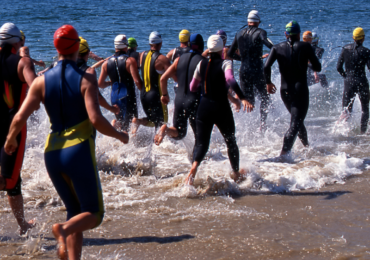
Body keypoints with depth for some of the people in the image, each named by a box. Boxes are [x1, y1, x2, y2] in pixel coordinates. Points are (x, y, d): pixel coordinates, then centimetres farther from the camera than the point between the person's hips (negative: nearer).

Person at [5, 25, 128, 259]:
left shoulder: (42, 81, 3)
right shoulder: (86, 80, -8)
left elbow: (19, 119, -3)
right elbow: (96, 119, -18)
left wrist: (10, 140, 17)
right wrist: (120, 136, -1)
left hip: (52, 153, 5)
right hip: (79, 152, -5)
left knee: (75, 212, 19)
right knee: (94, 214, 5)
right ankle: (64, 230, -26)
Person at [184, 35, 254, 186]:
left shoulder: (202, 64, 3)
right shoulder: (225, 63, -9)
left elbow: (192, 87, 11)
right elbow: (230, 80, -29)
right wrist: (242, 98, -37)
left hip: (204, 108, 3)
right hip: (221, 108, -3)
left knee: (201, 143, 5)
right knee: (231, 142, 18)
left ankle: (194, 168, -25)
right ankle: (236, 174, 27)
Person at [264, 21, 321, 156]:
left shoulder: (278, 48, 1)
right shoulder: (305, 47, -5)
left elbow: (266, 67, -10)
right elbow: (318, 68, -4)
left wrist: (268, 83, 5)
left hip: (285, 90, 4)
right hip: (300, 90, -4)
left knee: (297, 120, 26)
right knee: (295, 124, -8)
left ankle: (306, 145, 42)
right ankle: (284, 152, -25)